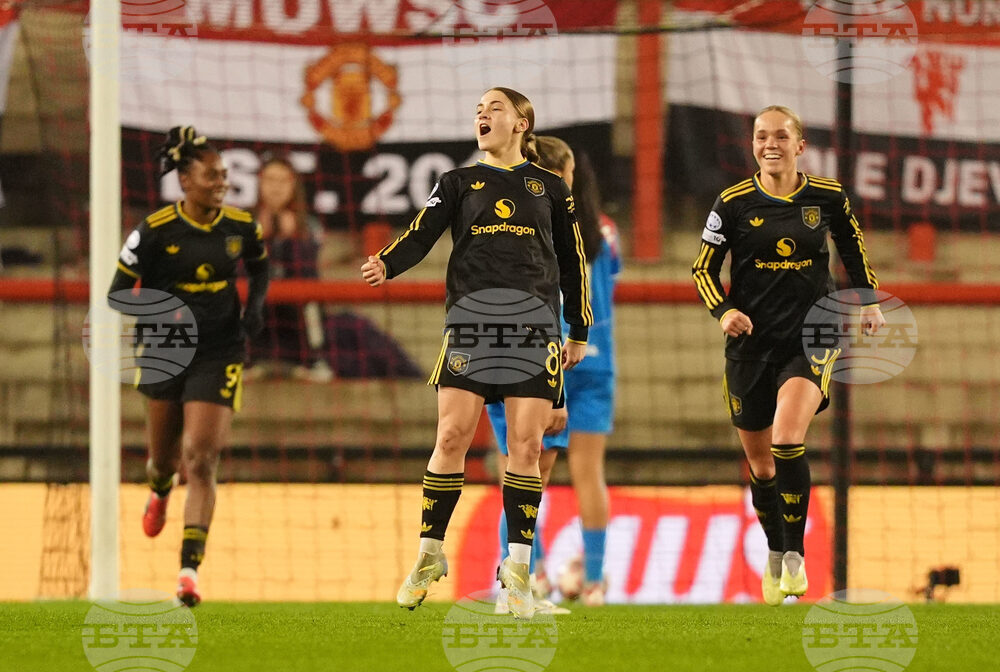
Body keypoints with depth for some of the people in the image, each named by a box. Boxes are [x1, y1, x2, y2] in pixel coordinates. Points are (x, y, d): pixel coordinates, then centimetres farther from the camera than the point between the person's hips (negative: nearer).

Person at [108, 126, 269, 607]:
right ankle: (160, 492, 56)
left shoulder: (241, 227, -4)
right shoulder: (155, 231, -12)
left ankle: (190, 569, -14)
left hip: (219, 355, 0)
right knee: (164, 457, 15)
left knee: (200, 460, -12)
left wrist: (255, 305, -1)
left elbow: (260, 267, 18)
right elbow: (117, 292, -8)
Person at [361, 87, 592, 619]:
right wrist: (386, 264, -21)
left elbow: (573, 261, 20)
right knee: (452, 436, -9)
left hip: (534, 326, 0)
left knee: (526, 445, -5)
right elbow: (421, 234, -1)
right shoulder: (458, 183, 13)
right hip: (470, 320, 0)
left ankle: (517, 565, 2)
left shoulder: (550, 187, 15)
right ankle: (430, 554, 3)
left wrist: (579, 331, 18)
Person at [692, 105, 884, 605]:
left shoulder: (827, 197, 0)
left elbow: (853, 246, 19)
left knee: (787, 439, -25)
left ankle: (795, 554, -14)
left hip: (810, 337, -2)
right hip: (751, 341, 2)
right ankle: (774, 555, 33)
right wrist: (723, 311, -14)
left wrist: (868, 301, 14)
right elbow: (703, 269, 2)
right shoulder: (734, 203, -3)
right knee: (760, 462, 10)